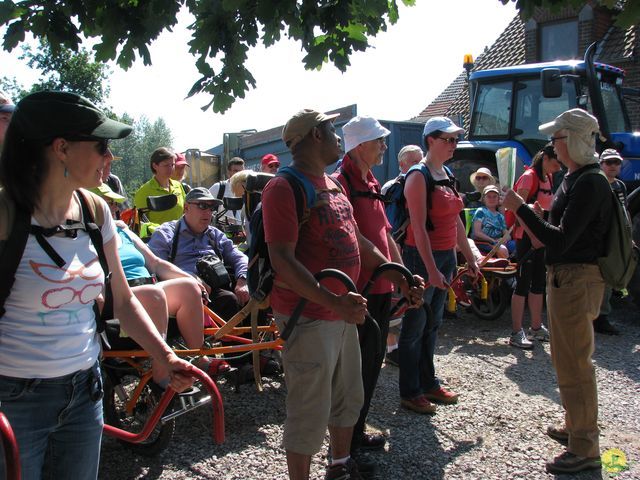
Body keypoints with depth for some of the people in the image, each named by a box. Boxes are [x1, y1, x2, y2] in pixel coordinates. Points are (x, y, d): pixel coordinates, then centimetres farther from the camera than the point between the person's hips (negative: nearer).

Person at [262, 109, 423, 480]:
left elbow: (358, 241, 20)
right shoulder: (285, 188, -17)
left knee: (349, 399, 24)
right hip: (309, 317, -9)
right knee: (310, 415, 2)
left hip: (343, 313, 10)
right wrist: (332, 300, -34)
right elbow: (283, 260, -25)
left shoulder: (332, 185, 13)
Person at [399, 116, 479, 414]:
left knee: (432, 324, 16)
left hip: (446, 256, 8)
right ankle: (409, 393, 11)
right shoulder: (418, 176, -13)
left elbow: (456, 222, 17)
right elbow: (419, 228, -19)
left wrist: (469, 258, 16)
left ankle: (428, 383, 28)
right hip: (422, 256, -8)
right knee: (415, 326, 1)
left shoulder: (447, 174, 13)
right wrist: (431, 269, -22)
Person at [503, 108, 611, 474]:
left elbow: (560, 240, -26)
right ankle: (577, 427, 37)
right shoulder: (576, 178, 12)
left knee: (574, 364, -3)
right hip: (566, 276, 11)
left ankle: (585, 449, 9)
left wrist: (520, 208, -24)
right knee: (568, 359, 21)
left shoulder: (589, 184, -20)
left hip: (577, 280, -11)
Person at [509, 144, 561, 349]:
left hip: (541, 237, 9)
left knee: (539, 282, 15)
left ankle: (536, 328, 26)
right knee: (523, 283, -5)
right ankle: (516, 333, 0)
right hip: (526, 237, -9)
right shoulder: (529, 177, -12)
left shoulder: (548, 178, 14)